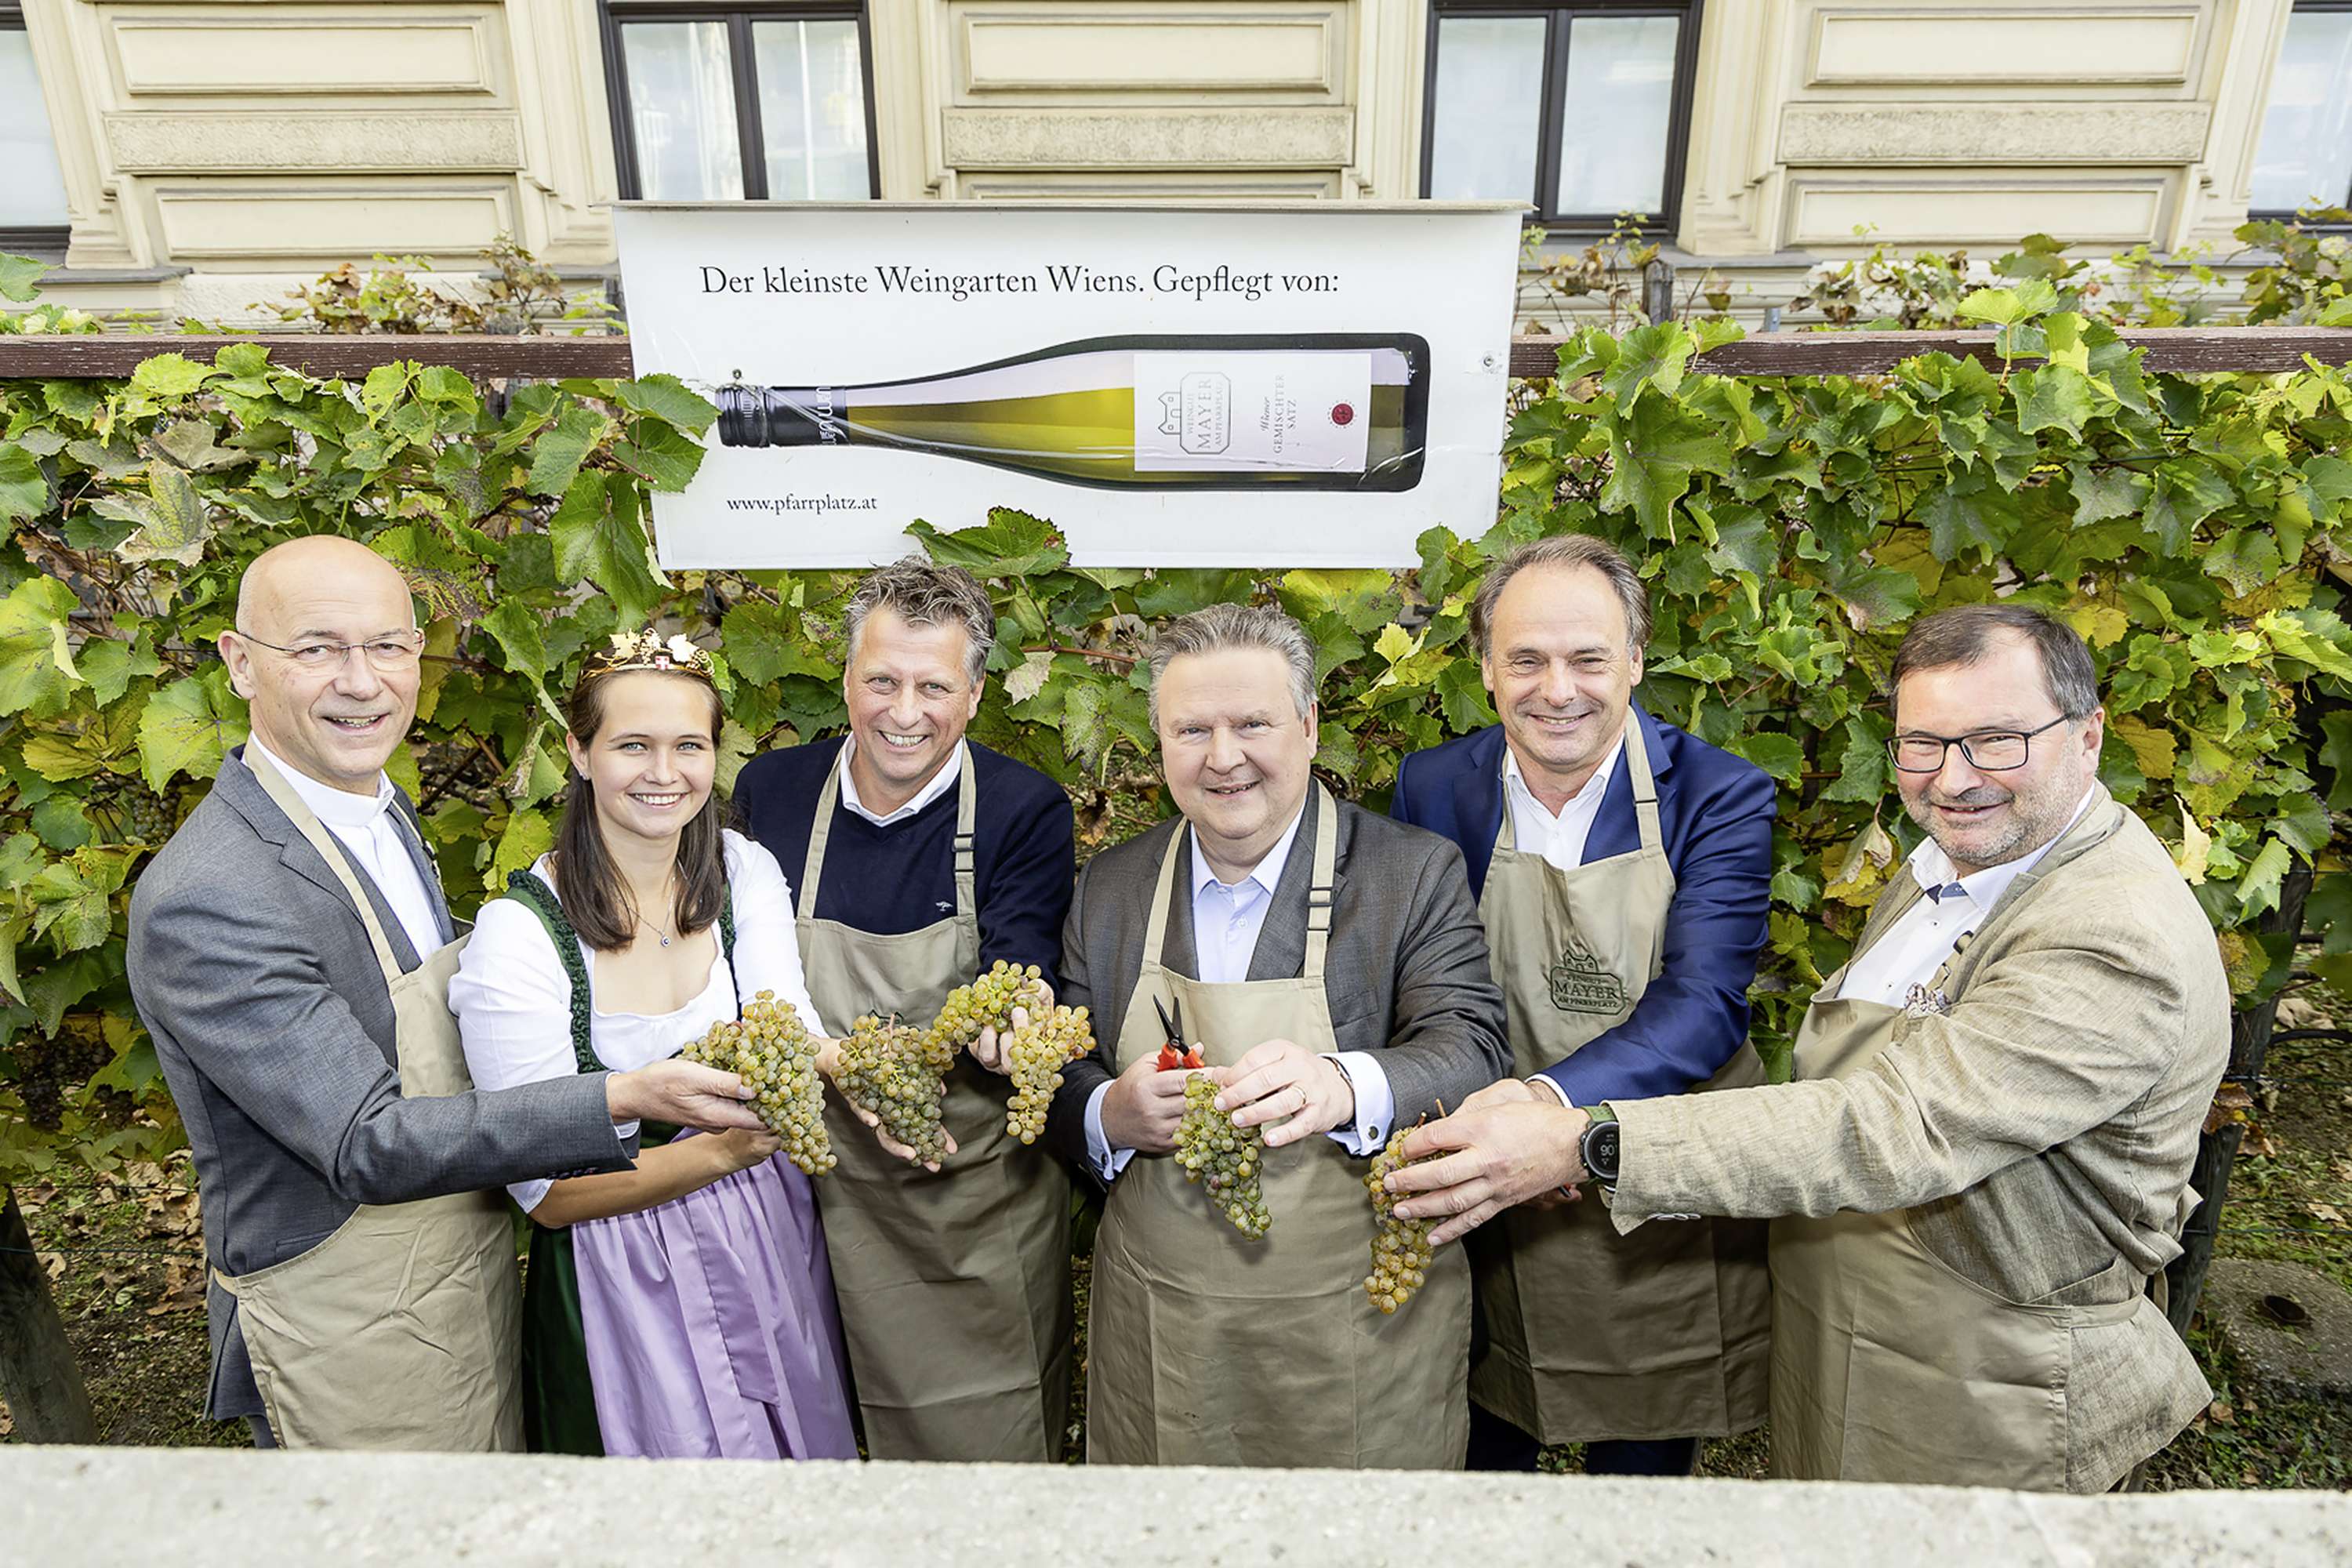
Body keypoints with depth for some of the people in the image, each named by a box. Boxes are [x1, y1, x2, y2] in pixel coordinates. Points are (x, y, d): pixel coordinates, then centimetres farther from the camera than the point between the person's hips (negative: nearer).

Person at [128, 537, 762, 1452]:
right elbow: (369, 1147, -29)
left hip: (475, 1289, 8)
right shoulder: (202, 902, -27)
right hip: (351, 1352, -8)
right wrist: (623, 1098, -35)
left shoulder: (384, 812, 2)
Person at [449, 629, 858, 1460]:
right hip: (625, 1282, -4)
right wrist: (726, 1149, -31)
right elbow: (547, 1192, -18)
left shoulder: (746, 872, -7)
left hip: (774, 1240, 4)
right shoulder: (516, 936, -19)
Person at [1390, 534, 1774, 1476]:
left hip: (1665, 1227, -1)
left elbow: (1702, 1003, -23)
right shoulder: (1433, 790, -5)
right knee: (1474, 1489, 22)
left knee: (1643, 1477, 22)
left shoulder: (1719, 797, -12)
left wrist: (1554, 1098, -40)